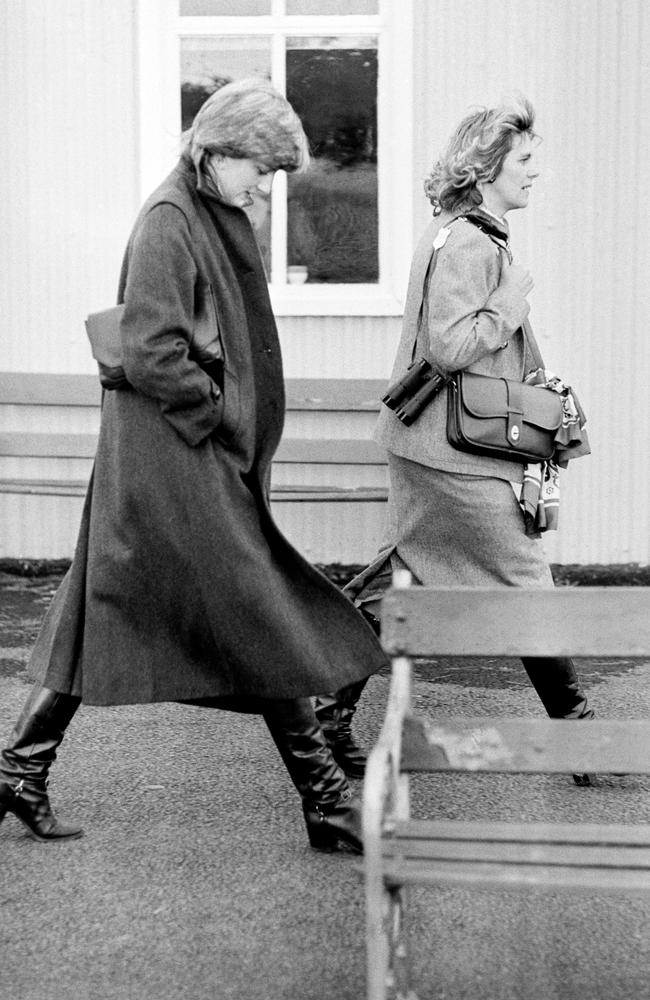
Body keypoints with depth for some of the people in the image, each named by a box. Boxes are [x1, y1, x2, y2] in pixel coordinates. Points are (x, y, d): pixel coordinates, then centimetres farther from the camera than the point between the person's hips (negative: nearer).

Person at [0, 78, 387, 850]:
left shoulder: (217, 217, 14)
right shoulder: (168, 221, -15)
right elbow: (150, 354, -21)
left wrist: (226, 414, 10)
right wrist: (217, 410, -11)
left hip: (205, 450, 10)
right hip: (175, 456, -10)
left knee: (103, 614, 13)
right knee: (263, 623, -3)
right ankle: (327, 803, 6)